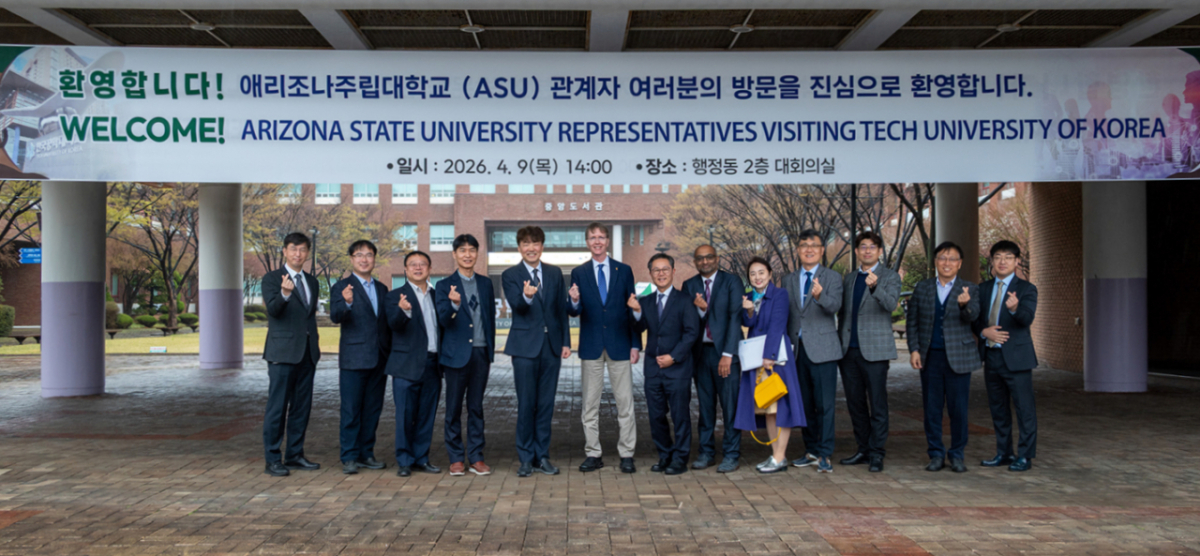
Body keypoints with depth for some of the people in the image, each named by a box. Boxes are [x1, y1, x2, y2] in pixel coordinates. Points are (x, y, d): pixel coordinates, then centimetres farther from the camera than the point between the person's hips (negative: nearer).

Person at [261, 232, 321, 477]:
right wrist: (284, 294, -39)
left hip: (307, 353, 6)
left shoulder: (311, 281, 16)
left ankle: (295, 455, 19)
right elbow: (273, 309, -20)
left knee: (302, 407, 10)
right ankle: (273, 459, 1)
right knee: (277, 407, -4)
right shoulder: (272, 279, -3)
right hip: (283, 353, -6)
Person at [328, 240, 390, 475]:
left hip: (379, 358, 5)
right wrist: (346, 303, -38)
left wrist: (390, 353, 10)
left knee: (373, 409, 9)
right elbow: (335, 316, -17)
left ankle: (366, 454, 18)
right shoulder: (342, 287, -2)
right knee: (351, 410, -2)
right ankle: (349, 457, 3)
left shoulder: (382, 289, 15)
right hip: (354, 358, -5)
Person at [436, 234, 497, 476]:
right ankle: (456, 458, 12)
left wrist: (491, 351, 13)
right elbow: (444, 320, -11)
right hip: (457, 354, -3)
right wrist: (453, 305, -32)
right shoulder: (445, 286, -1)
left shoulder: (486, 284, 11)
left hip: (481, 354, 3)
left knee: (476, 407, 8)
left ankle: (476, 457, 14)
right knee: (454, 408, 3)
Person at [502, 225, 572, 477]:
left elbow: (562, 308, 12)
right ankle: (526, 458, 10)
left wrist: (566, 341, 7)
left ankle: (542, 456, 17)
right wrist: (526, 296, -40)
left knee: (546, 404, 8)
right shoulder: (510, 275, -1)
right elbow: (516, 305, -17)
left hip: (551, 346, 3)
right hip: (525, 347, -3)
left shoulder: (555, 273, 10)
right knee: (526, 404, 0)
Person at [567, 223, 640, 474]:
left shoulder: (624, 270, 7)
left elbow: (632, 309, 6)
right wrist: (574, 301, -24)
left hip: (619, 345, 0)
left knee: (625, 402, 0)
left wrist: (635, 344, 0)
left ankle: (626, 454, 7)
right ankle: (593, 454, 13)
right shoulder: (579, 273, 6)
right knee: (590, 403, 5)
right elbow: (574, 311, 0)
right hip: (591, 347, 1)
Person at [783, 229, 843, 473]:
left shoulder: (832, 277, 2)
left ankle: (824, 455, -2)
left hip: (822, 349, -4)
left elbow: (835, 306, -16)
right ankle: (811, 451, 20)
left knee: (824, 404, -6)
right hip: (797, 349, 4)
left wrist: (820, 295, -37)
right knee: (805, 404, 10)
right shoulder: (789, 280, 15)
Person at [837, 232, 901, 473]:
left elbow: (891, 304, -19)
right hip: (848, 350, 6)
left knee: (877, 405, -4)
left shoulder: (890, 276, -1)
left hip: (874, 350, -5)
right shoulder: (849, 277, 16)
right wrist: (840, 343, 16)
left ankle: (877, 454, 2)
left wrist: (875, 287, -37)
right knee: (855, 403, 10)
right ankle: (863, 450, 21)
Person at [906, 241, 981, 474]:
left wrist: (965, 304, -38)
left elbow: (972, 317, -16)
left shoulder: (970, 290, 2)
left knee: (958, 409, 1)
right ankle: (936, 455, 16)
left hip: (958, 357, -2)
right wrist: (914, 350, -1)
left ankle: (957, 455, 14)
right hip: (930, 357, 2)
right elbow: (912, 322, 9)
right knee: (932, 408, 6)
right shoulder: (922, 287, 8)